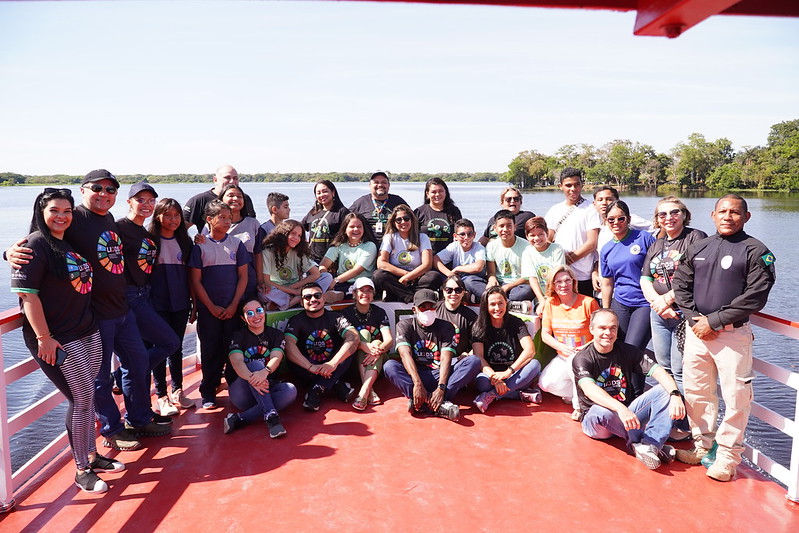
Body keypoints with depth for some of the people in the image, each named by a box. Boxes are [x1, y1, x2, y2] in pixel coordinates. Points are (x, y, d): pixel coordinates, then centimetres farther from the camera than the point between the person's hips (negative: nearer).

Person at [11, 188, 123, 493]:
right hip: (57, 339, -7)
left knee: (86, 396, 14)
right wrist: (43, 338, -19)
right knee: (82, 398, -3)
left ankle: (91, 455, 28)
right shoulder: (35, 246, -12)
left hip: (88, 332, 7)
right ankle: (82, 470, 12)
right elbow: (27, 294, -17)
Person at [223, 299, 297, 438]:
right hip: (242, 393, -2)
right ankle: (271, 416, -43)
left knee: (291, 391, -29)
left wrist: (265, 371, -35)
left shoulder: (276, 335, 11)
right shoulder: (238, 336, 5)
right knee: (255, 364, -30)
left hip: (267, 390, 2)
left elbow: (276, 358, -9)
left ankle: (240, 419, -34)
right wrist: (252, 379, -38)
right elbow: (237, 361, -14)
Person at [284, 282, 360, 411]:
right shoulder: (296, 321, -1)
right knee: (292, 358, -27)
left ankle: (317, 391, -28)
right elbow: (289, 345, -21)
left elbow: (354, 338, -21)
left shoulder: (335, 318, -1)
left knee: (349, 348, -23)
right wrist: (311, 367, -37)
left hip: (334, 371, 0)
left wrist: (333, 363, -36)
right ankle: (338, 386, -25)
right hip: (309, 373, 0)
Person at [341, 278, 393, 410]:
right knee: (364, 333, -24)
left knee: (377, 344, -27)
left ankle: (363, 393, -44)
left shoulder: (379, 313, 3)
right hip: (355, 360, -1)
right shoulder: (347, 313, 0)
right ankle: (370, 391, -40)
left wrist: (379, 349, -32)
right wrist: (364, 346, -36)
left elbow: (389, 340, -9)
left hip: (377, 360, 1)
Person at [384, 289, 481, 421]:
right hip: (416, 375, -1)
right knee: (389, 366, -30)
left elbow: (446, 359, -9)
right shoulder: (404, 326, 3)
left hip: (440, 376, 1)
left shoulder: (446, 327, 5)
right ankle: (440, 405, -41)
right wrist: (417, 383, -32)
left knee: (474, 361, -22)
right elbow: (406, 355, -14)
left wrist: (441, 388, -27)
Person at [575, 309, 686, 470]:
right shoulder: (582, 359, -11)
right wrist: (620, 408, -46)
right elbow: (589, 389, -30)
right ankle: (655, 444, -24)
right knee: (601, 411, -39)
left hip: (627, 413, 4)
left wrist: (675, 395, -30)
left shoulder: (627, 351, 3)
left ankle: (650, 445, -32)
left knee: (665, 390, -15)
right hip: (596, 421, -4)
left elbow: (658, 371, -10)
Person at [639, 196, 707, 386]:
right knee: (664, 368, 14)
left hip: (684, 313, -7)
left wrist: (668, 298, -13)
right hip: (658, 314, 7)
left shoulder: (696, 237, -5)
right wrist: (658, 302, -7)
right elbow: (645, 280, 12)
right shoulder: (656, 245, 17)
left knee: (680, 372, -6)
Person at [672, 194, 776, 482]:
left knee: (736, 396, 0)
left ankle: (728, 456, 15)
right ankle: (702, 444, 29)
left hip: (733, 334, -5)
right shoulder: (698, 247, 10)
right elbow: (681, 284, 8)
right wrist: (695, 318, -5)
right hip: (696, 331, 5)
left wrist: (714, 321, -14)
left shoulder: (755, 251, -5)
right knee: (695, 390, 13)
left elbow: (755, 296, -13)